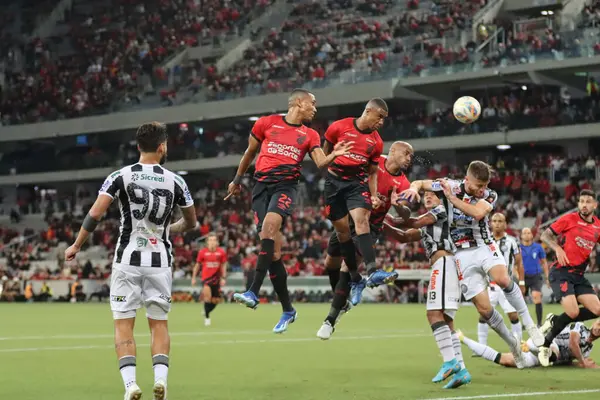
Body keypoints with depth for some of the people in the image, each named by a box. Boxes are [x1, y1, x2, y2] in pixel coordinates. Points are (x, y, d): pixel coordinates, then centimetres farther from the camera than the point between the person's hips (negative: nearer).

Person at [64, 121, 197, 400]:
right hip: (160, 261, 1)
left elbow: (95, 214, -10)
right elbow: (191, 223, 14)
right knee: (159, 323, 12)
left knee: (123, 325, 4)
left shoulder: (120, 176, -3)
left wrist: (76, 246, 2)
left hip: (127, 260, -1)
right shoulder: (175, 181, 2)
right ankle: (161, 377, -6)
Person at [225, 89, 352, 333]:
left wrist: (334, 155, -17)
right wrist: (237, 180, 27)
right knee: (273, 250, -3)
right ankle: (287, 309, 10)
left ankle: (254, 292, -36)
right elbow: (250, 152, 22)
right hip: (262, 185, 1)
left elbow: (321, 163, 3)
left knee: (269, 225, -31)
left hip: (286, 185, -1)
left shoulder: (310, 135, 15)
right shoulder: (266, 123, 11)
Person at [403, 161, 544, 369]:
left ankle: (529, 324, -16)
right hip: (462, 254, 0)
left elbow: (478, 213, -25)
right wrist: (414, 188, -19)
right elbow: (419, 183, 4)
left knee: (502, 279, -32)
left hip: (484, 246, 0)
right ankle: (513, 344, 14)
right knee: (484, 308, -7)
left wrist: (451, 198, -22)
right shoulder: (450, 186, -4)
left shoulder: (489, 195, -4)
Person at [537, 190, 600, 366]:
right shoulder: (569, 219, -6)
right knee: (573, 312, -20)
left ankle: (554, 322, 13)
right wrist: (557, 248, -18)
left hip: (579, 275, 6)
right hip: (561, 272, -6)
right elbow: (545, 235, -2)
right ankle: (545, 345, 0)